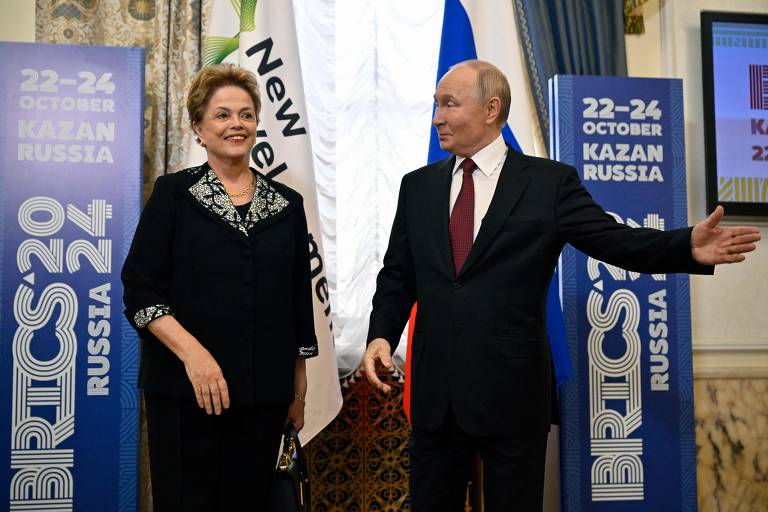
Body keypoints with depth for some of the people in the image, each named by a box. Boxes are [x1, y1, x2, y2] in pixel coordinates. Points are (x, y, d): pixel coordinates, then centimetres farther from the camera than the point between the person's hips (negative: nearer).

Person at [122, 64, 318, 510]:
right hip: (184, 389, -2)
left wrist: (298, 391, 11)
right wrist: (192, 353, -18)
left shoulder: (287, 204, 9)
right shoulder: (174, 193, 2)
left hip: (264, 394, 3)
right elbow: (139, 289, -5)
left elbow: (299, 303, 12)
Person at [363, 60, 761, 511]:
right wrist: (381, 334, -6)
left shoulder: (550, 182, -2)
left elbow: (614, 239, -9)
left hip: (511, 390, -3)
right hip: (433, 391, 4)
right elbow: (398, 275, 10)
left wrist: (689, 247, -25)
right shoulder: (418, 186, 8)